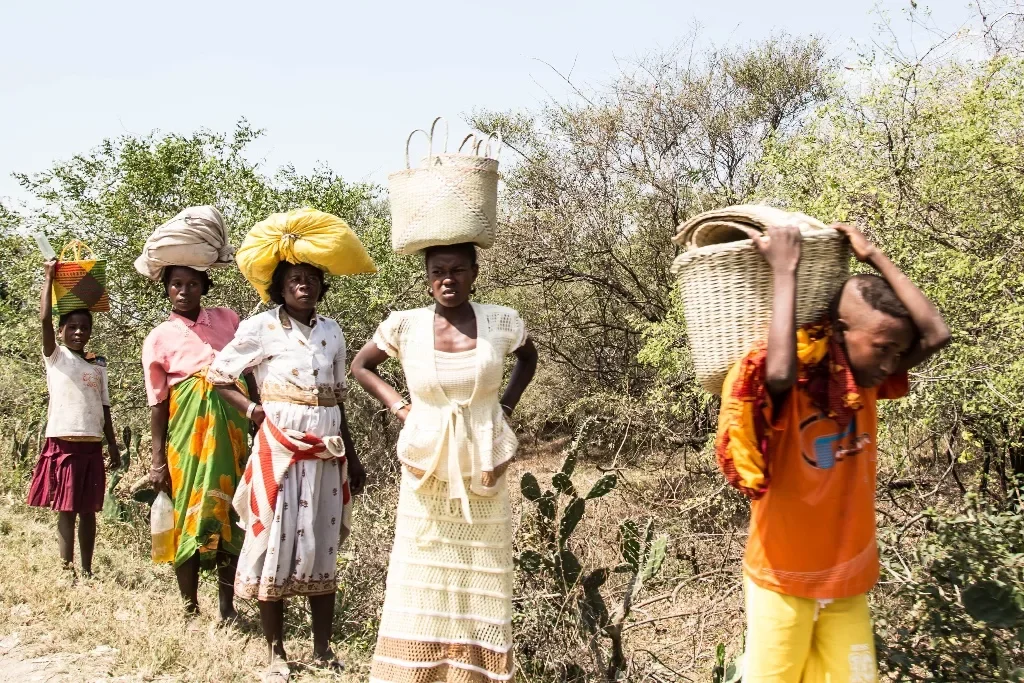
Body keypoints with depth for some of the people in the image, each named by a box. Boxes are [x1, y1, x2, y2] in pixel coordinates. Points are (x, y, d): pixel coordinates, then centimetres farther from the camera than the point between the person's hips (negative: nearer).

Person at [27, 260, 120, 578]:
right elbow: (44, 318, -12)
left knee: (88, 510, 8)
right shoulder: (55, 357, 2)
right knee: (66, 509, -1)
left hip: (92, 444, 4)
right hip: (63, 442, -3)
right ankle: (67, 570, 3)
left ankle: (87, 569, 14)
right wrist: (49, 278, -8)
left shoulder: (99, 365, 13)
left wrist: (113, 445, 11)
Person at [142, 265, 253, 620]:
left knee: (230, 514, 5)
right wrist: (158, 461, -2)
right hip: (188, 429, -2)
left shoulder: (226, 318, 9)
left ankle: (227, 607, 14)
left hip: (230, 427, 2)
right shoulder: (159, 338, 2)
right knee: (189, 514, 0)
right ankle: (190, 609, 12)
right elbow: (157, 404, 1)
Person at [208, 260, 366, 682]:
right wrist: (253, 410, -8)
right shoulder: (262, 327, -2)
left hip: (328, 453, 4)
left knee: (324, 547, 8)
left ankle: (322, 649, 17)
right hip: (280, 450, -4)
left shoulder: (331, 331, 10)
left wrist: (352, 457, 15)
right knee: (276, 543, -1)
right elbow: (217, 375, 3)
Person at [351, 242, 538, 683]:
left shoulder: (502, 322, -4)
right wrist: (396, 404, -2)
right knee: (421, 579, 6)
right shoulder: (404, 325, -5)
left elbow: (528, 356, 18)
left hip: (482, 470, 1)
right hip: (426, 470, 0)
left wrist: (507, 405, 5)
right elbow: (360, 365, 12)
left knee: (480, 578, 8)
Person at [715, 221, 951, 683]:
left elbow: (936, 335, -17)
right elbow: (779, 373, -44)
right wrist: (785, 269, -34)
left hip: (847, 582, 5)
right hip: (782, 581, -5)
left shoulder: (865, 383, -4)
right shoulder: (783, 387, -20)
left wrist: (875, 258, -13)